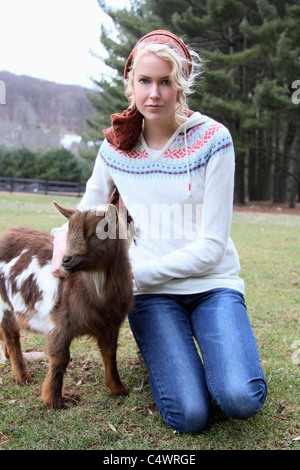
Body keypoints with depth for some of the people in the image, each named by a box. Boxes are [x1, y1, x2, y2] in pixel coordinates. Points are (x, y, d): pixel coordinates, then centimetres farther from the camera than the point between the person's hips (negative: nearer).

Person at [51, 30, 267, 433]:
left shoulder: (213, 139, -8)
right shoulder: (116, 146, 2)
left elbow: (211, 245, -11)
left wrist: (133, 272, -17)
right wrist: (63, 239, -11)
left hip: (213, 282, -1)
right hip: (151, 292, 1)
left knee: (241, 399, -24)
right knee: (190, 415, -18)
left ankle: (208, 341, 9)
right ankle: (170, 349, 14)